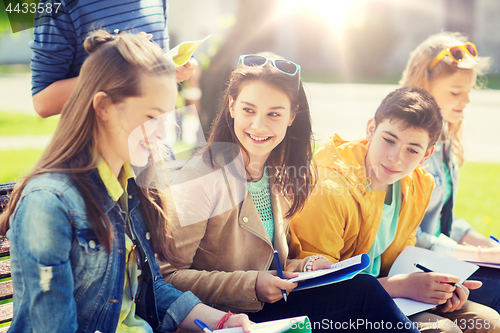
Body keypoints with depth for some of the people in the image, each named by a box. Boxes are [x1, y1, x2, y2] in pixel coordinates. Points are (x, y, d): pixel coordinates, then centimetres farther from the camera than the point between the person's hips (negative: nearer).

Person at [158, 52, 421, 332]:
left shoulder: (281, 178, 8)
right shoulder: (201, 176, -16)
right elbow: (168, 275, -16)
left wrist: (306, 267, -4)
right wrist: (250, 286, -22)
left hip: (267, 305, 7)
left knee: (363, 286, -19)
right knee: (364, 292, -22)